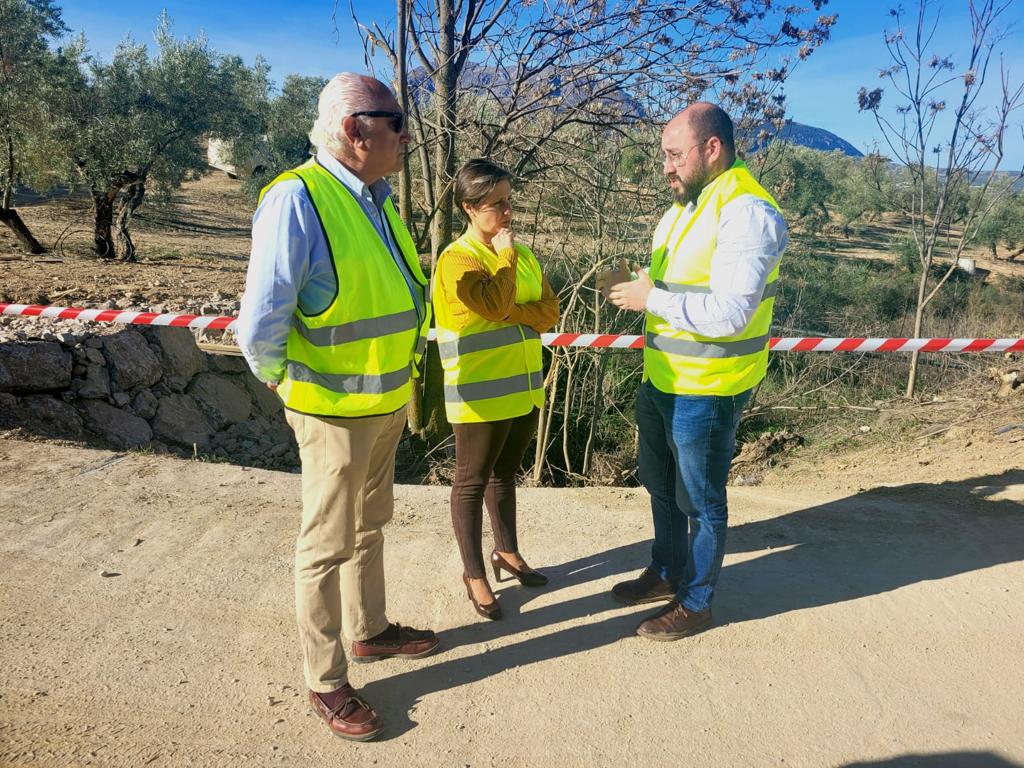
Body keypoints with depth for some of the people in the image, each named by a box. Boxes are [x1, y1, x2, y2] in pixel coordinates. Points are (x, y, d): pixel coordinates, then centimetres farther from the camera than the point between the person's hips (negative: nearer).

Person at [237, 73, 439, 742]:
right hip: (334, 410, -8)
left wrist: (404, 381, 14)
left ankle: (369, 630, 43)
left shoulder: (378, 199, 6)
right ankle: (325, 682, 24)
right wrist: (284, 381, -10)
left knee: (371, 525, 22)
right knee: (328, 545, 6)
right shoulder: (298, 199, -22)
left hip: (389, 402, 8)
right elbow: (260, 324, -26)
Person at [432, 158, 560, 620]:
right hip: (480, 395, -7)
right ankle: (474, 573, 19)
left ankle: (507, 552, 37)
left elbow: (549, 311, 1)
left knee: (505, 474, 20)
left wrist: (510, 313, -16)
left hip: (525, 389, 7)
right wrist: (505, 255, -15)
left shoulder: (524, 254, 9)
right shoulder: (456, 259, -12)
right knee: (473, 481, 6)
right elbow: (493, 305, -28)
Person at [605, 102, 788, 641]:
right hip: (662, 380, 9)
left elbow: (729, 313, -29)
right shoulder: (685, 205, 10)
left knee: (701, 502, 8)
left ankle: (695, 603, 27)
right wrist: (635, 283, 0)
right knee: (660, 485, 22)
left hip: (706, 392, -9)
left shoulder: (748, 213, -20)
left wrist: (652, 299, -21)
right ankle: (666, 573, 43)